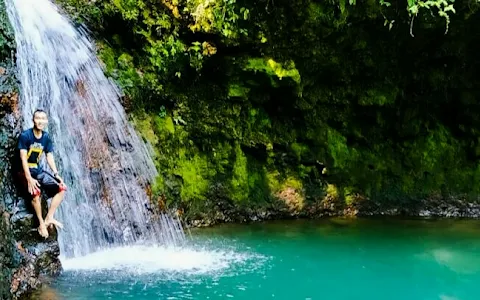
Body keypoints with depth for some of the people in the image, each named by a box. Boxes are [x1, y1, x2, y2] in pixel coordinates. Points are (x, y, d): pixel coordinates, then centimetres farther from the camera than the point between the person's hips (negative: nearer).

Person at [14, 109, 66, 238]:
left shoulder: (46, 137, 4)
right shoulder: (25, 135, -15)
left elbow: (50, 157, 6)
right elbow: (23, 158, -19)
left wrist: (56, 174, -7)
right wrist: (29, 179, -28)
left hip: (38, 170, 7)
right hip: (24, 171, -7)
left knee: (61, 188, -7)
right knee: (35, 191, -34)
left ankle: (49, 218, -5)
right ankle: (41, 223, -20)